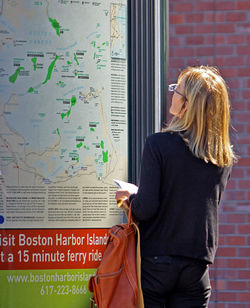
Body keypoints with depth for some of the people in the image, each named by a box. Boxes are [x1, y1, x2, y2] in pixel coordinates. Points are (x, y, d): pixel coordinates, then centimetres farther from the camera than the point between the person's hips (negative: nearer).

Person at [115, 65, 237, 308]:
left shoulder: (158, 144, -13)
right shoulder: (225, 158, 2)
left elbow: (146, 208, -17)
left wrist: (130, 197, 6)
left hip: (155, 262, -4)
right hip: (197, 265, 4)